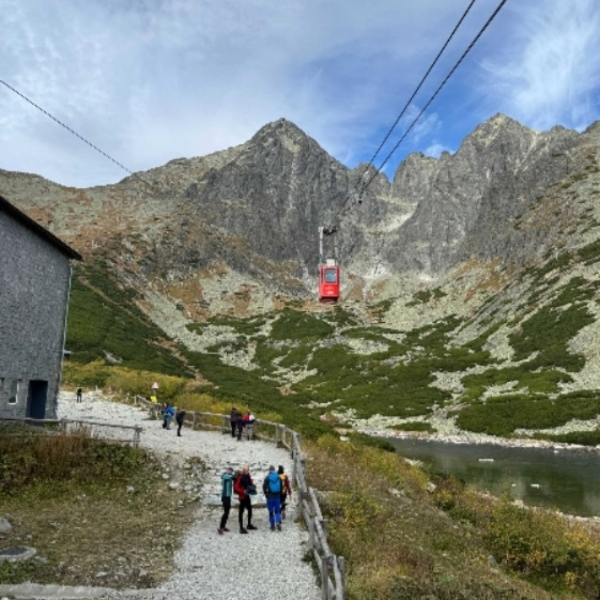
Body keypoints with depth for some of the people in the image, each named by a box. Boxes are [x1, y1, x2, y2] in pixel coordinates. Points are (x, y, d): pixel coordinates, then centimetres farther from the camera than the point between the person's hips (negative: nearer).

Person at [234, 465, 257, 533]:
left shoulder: (248, 476, 6)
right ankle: (241, 528, -1)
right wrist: (243, 491, -30)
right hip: (242, 496, -9)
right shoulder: (240, 477, -19)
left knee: (250, 509, 18)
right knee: (241, 511, -4)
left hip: (247, 496, 9)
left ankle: (249, 525, 34)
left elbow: (250, 482, 21)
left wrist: (253, 486, 0)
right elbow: (236, 487, -24)